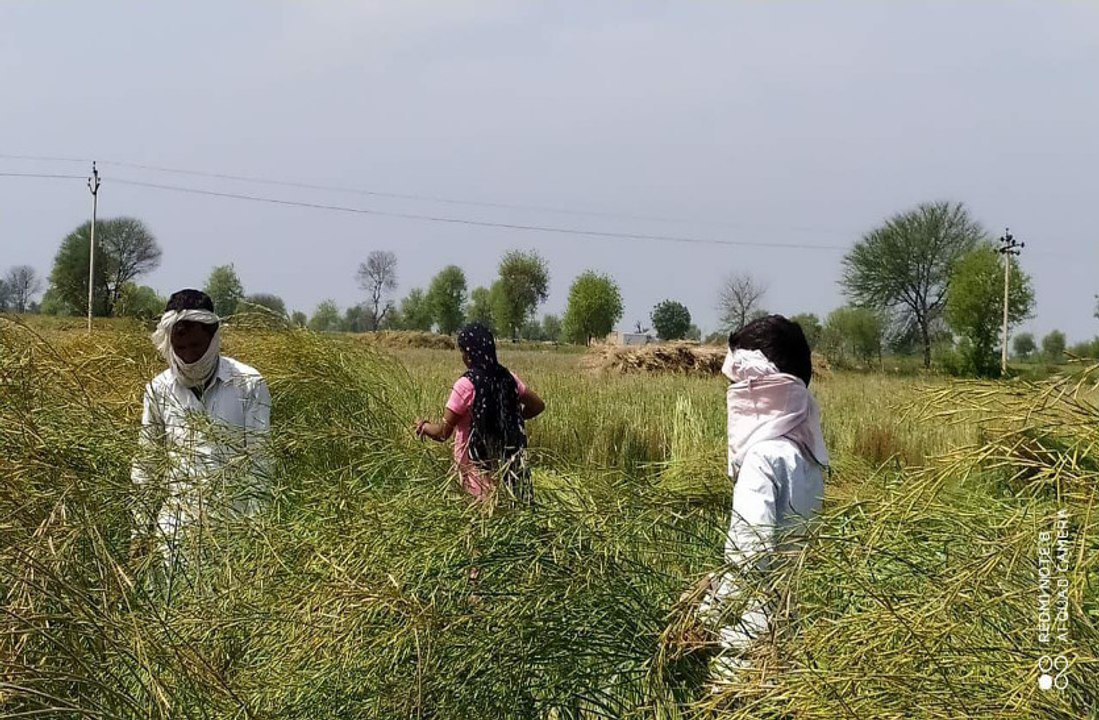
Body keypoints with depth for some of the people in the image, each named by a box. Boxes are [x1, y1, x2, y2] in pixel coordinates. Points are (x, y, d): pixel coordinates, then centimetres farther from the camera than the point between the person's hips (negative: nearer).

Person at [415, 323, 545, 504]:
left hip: (477, 467, -5)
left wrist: (423, 426, 6)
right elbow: (538, 405, 13)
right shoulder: (508, 378, -1)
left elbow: (443, 433, -13)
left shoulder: (466, 385, -17)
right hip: (507, 461, 5)